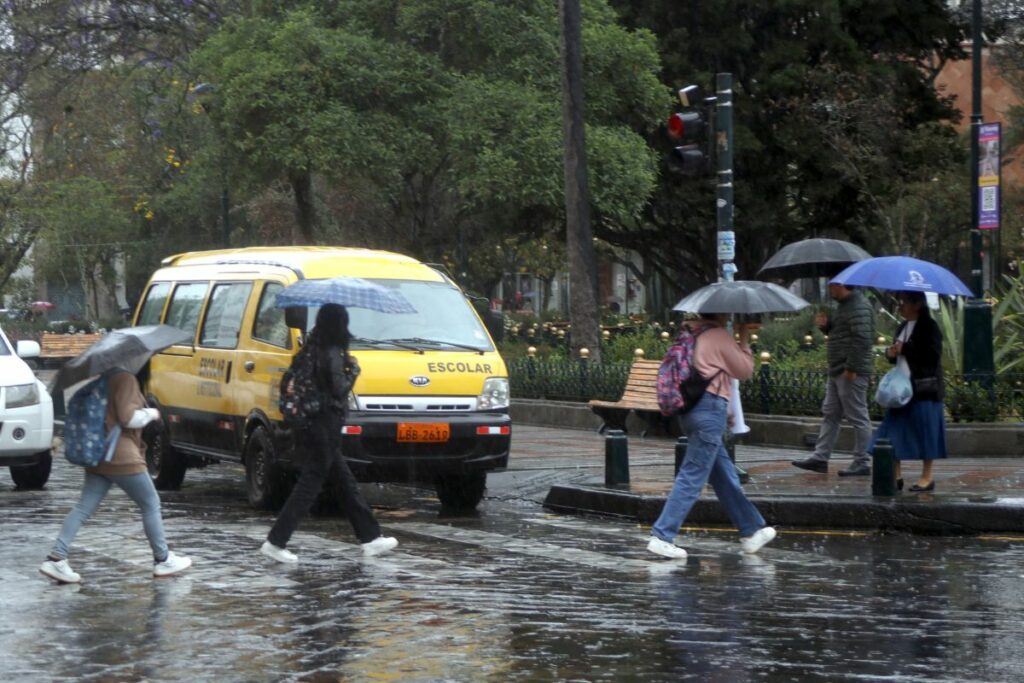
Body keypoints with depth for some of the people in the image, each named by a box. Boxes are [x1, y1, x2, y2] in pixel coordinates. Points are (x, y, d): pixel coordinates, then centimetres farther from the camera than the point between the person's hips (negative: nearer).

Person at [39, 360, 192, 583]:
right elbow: (128, 418, -18)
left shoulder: (106, 378, 13)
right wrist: (150, 413, -3)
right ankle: (163, 560, 15)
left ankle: (56, 558, -5)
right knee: (150, 504, 6)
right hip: (122, 458, -8)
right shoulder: (126, 379, -14)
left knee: (84, 507, 4)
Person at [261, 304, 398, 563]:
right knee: (310, 483, -5)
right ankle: (275, 542, -6)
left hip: (314, 422, 10)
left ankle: (370, 538, 20)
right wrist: (353, 370, -3)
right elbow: (339, 389, -18)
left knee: (346, 481, 14)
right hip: (327, 423, -10)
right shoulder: (332, 353, -16)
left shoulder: (313, 348, 9)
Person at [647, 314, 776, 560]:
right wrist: (744, 340, 11)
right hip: (710, 409, -9)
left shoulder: (694, 334, 15)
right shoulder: (719, 336, -9)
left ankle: (752, 531, 24)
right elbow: (745, 371, -2)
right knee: (692, 477, -7)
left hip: (690, 407, 9)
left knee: (725, 475, 15)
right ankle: (661, 537, -10)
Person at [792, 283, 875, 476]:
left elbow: (862, 338, -24)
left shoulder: (859, 306, -16)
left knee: (858, 417, -4)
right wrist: (827, 325, 9)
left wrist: (851, 368, -24)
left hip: (851, 373, -11)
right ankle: (820, 457, 16)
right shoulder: (845, 305, 18)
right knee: (830, 414, 12)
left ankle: (862, 463, 1)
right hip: (837, 372, 11)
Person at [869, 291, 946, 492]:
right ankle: (897, 476, 8)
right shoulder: (903, 327, 16)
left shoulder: (929, 326, -9)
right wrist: (891, 353, 2)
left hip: (923, 388, -8)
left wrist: (905, 349, -16)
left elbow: (932, 356, -18)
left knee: (924, 431, -2)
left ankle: (927, 477, 7)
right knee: (895, 431, 3)